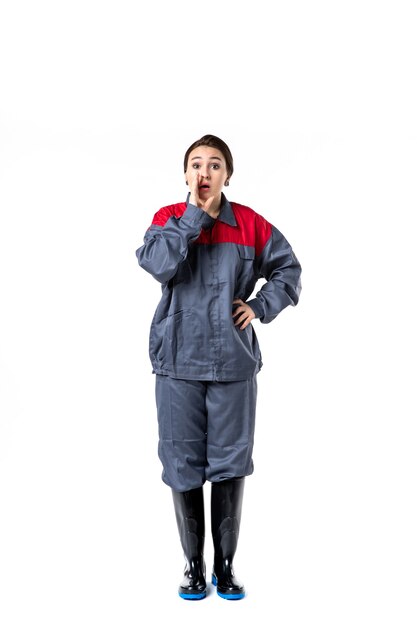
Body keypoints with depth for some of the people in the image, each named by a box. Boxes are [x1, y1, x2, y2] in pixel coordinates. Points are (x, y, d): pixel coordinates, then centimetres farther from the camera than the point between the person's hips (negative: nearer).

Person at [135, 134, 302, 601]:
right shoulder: (167, 218, 2)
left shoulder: (250, 224, 3)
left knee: (230, 464, 7)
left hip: (234, 363, 0)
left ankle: (225, 565, 23)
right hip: (177, 362, 0)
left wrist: (260, 307, -2)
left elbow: (288, 269, 12)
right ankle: (193, 565, 23)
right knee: (183, 464, 6)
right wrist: (196, 213, -15)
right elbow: (157, 264, -17)